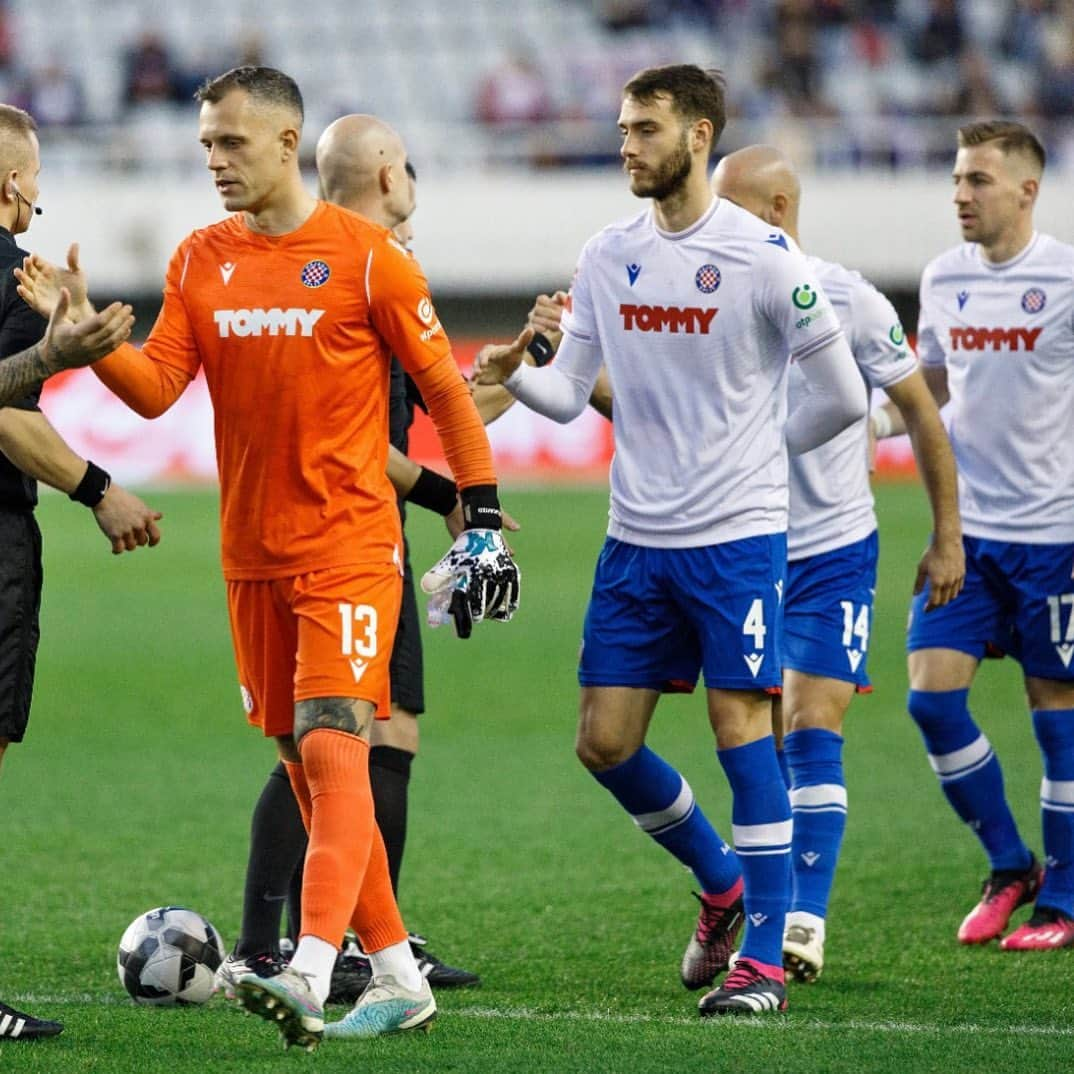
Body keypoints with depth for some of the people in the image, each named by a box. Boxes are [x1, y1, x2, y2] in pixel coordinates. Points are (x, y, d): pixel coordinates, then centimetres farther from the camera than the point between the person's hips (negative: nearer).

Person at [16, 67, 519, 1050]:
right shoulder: (201, 261, 8)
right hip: (253, 554, 6)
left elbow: (444, 387, -1)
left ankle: (308, 977, -27)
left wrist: (483, 515, -3)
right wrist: (86, 337, -16)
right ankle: (397, 978, 20)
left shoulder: (365, 254, -6)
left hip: (350, 551, -6)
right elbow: (156, 388, 1)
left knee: (332, 752, -17)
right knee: (308, 768, 9)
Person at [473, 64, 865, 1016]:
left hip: (737, 535, -6)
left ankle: (765, 962, -2)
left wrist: (761, 452, 8)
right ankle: (723, 884, 28)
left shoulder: (763, 257, -9)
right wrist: (515, 374, -14)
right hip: (637, 537, 6)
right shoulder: (606, 256, 7)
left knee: (743, 732, -8)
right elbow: (570, 392, 6)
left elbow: (843, 398, -3)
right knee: (605, 741, 4)